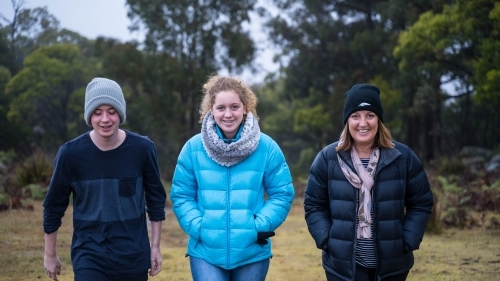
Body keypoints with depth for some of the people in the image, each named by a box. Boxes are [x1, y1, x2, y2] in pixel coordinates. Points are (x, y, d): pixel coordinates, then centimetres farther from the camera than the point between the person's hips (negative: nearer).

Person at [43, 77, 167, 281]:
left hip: (134, 257, 2)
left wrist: (155, 246, 6)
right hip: (89, 257, -1)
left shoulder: (142, 148, -7)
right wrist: (50, 254, 8)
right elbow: (53, 206, 1)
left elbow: (156, 198, 5)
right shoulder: (71, 153, -10)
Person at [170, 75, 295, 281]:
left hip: (252, 253, 1)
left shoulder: (267, 147, -4)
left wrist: (260, 227, -12)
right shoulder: (193, 148, -3)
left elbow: (282, 194, 0)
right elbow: (181, 196, 1)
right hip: (206, 252, -1)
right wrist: (198, 228, -12)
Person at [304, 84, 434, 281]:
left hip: (392, 264, 1)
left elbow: (421, 204, 5)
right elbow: (314, 206, 5)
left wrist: (408, 243, -6)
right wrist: (326, 241, -8)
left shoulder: (403, 157, 0)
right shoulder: (327, 158, -1)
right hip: (343, 265, -1)